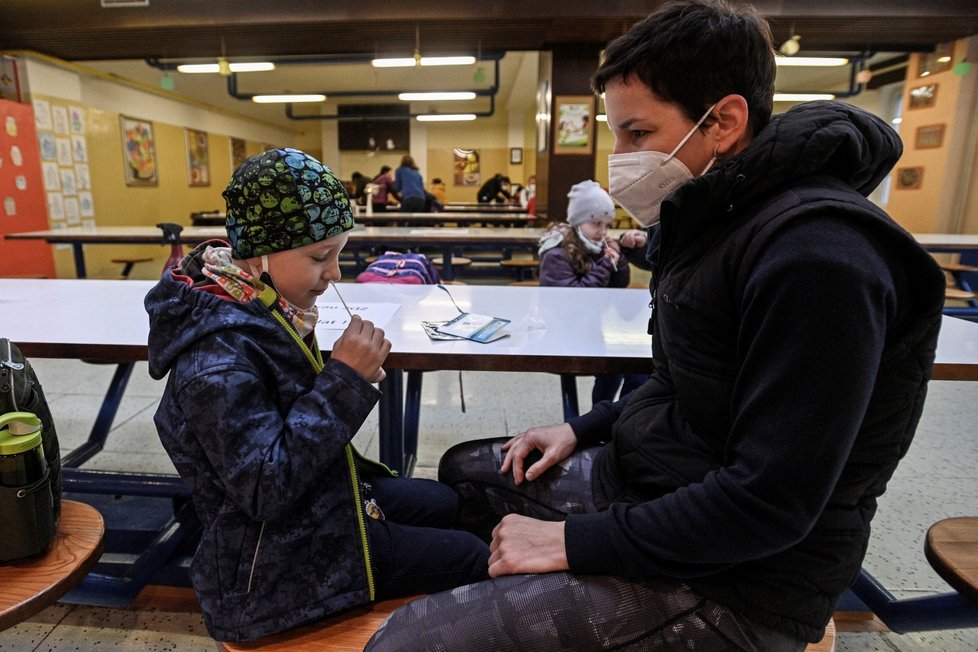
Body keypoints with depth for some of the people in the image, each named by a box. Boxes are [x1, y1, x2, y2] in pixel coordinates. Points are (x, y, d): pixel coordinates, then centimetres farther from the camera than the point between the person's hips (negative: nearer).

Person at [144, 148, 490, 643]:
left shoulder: (255, 307, -2)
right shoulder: (217, 357, -31)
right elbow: (266, 488, -32)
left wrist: (348, 376, -7)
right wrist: (345, 381, -32)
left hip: (313, 498, 9)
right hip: (278, 563, -9)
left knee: (441, 504, 23)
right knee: (469, 557, 1)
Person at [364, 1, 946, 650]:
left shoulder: (816, 254, -25)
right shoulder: (713, 219, 6)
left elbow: (768, 504, -26)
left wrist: (574, 541, -20)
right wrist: (583, 429, 5)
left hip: (731, 577, -9)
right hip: (639, 476, 9)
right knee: (463, 468, 22)